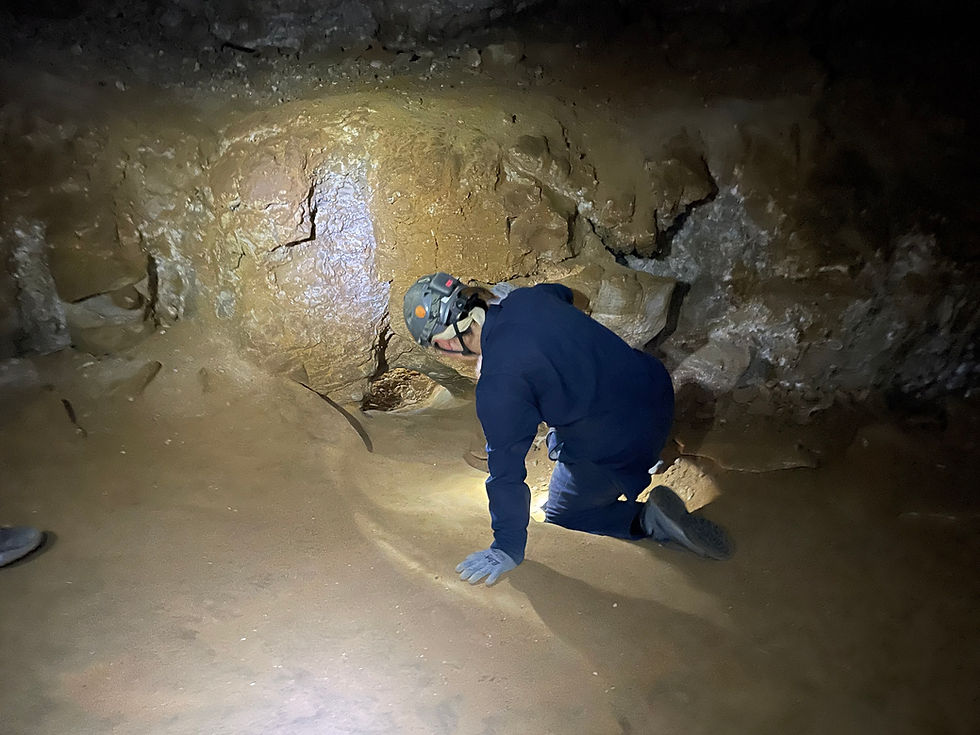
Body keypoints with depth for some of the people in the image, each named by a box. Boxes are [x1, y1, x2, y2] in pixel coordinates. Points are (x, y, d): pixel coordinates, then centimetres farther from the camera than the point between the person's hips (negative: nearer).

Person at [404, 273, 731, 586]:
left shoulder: (497, 387, -26)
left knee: (561, 517, 19)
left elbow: (506, 471, -19)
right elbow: (563, 293, 21)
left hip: (615, 451, -8)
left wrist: (507, 549, -6)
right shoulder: (527, 299, -6)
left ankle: (648, 520, -3)